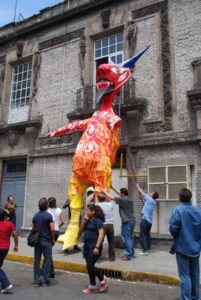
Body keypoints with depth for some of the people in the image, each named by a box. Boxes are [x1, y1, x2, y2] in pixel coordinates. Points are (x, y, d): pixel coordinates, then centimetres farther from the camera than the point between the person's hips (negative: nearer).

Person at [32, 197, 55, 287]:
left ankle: (37, 280, 13)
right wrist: (53, 239, -3)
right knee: (47, 260, 5)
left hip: (37, 240, 5)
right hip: (46, 241, -5)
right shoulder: (48, 215, -12)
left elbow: (33, 228, 9)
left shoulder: (35, 215, 5)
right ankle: (46, 280, 8)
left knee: (36, 260, 9)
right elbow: (52, 229, -16)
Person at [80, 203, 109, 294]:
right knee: (89, 266, 12)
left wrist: (97, 247, -25)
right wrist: (84, 221, -3)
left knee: (90, 266, -9)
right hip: (87, 246, 8)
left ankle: (103, 280, 12)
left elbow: (101, 234, -19)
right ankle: (92, 286, 25)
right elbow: (81, 230, 9)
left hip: (94, 247, -8)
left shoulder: (98, 221, -13)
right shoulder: (88, 221, 11)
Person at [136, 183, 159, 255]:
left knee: (142, 235, -5)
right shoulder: (153, 202, 15)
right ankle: (147, 249, 17)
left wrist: (138, 186, 13)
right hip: (149, 220, 9)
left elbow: (142, 193, -2)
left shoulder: (149, 199, -9)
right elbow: (142, 198, 23)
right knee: (147, 234, 14)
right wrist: (139, 191, 21)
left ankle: (145, 250, -5)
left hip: (145, 220, -9)